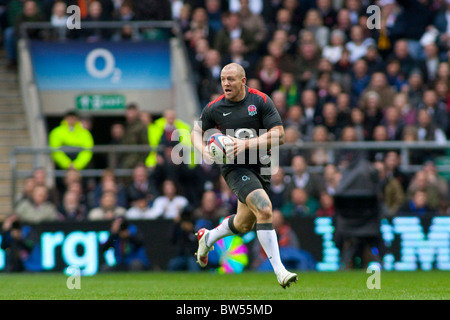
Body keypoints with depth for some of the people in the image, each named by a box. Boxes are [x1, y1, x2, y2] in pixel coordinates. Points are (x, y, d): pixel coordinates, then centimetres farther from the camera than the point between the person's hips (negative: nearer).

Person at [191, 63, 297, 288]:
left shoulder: (261, 101, -6)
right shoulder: (215, 108, -3)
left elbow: (278, 135, -11)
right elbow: (197, 131, 13)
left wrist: (247, 144, -22)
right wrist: (203, 150, -9)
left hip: (260, 166, 3)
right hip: (235, 168, -3)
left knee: (245, 223, 17)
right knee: (264, 209, -25)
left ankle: (208, 237, 46)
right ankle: (279, 270, -25)